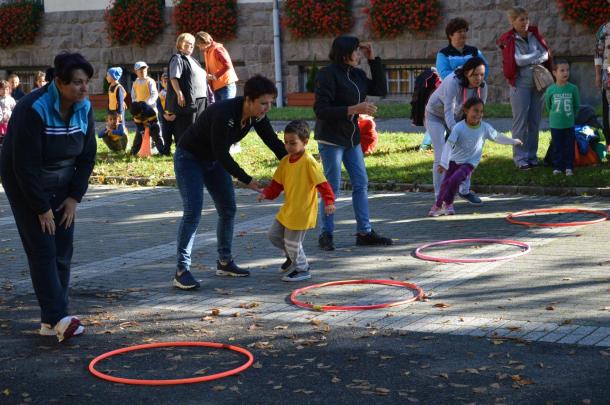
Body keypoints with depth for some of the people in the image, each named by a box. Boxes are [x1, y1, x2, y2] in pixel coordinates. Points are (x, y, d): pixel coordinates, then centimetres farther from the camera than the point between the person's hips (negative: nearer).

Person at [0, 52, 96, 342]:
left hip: (62, 186, 6)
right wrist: (41, 208, -20)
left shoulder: (84, 108, -6)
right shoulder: (33, 109, -26)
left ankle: (50, 322, 7)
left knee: (63, 252, 2)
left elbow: (87, 156, 3)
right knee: (43, 251, -11)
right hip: (26, 186, -6)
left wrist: (74, 197, -3)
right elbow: (26, 164, -24)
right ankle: (58, 318, -15)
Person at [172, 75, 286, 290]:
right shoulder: (224, 114, -36)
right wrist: (247, 180, -28)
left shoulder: (257, 115, -13)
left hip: (213, 161, 8)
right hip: (189, 159, -8)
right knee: (193, 212, -16)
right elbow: (221, 154, -32)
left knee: (228, 209, 6)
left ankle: (224, 262, 21)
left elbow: (274, 143, -2)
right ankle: (181, 271, -13)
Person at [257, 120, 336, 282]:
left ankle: (302, 270, 21)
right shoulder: (285, 161, 5)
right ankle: (293, 256, 37)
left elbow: (322, 183, -20)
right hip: (287, 209, 8)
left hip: (302, 211, -8)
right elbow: (277, 183, 10)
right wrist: (266, 194, -5)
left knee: (292, 242, 0)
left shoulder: (308, 162, -18)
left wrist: (329, 201, -28)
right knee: (274, 234, 16)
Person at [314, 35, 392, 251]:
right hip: (330, 138, -8)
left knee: (361, 184, 7)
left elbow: (380, 89, 11)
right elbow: (321, 110, -20)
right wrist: (354, 109, -26)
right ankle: (326, 234, 8)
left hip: (351, 137, 8)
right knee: (332, 186, -3)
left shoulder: (357, 74, 9)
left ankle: (364, 232, 14)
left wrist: (373, 59, 4)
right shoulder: (328, 74, -15)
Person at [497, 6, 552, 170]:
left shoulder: (534, 34, 8)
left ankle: (532, 156, 15)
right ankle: (520, 158, 0)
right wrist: (537, 56, -7)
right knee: (520, 121, -4)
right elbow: (518, 60, -17)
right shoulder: (509, 41, -7)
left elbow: (546, 53, 6)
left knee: (535, 121, 7)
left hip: (539, 82, 5)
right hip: (520, 83, -5)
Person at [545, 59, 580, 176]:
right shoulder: (550, 90, -7)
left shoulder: (573, 88, -6)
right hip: (555, 125, 0)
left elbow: (577, 105, 6)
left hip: (569, 124, 0)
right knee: (557, 147, 7)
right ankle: (557, 167, 15)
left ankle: (569, 167, 13)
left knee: (569, 147, 6)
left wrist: (571, 116, 9)